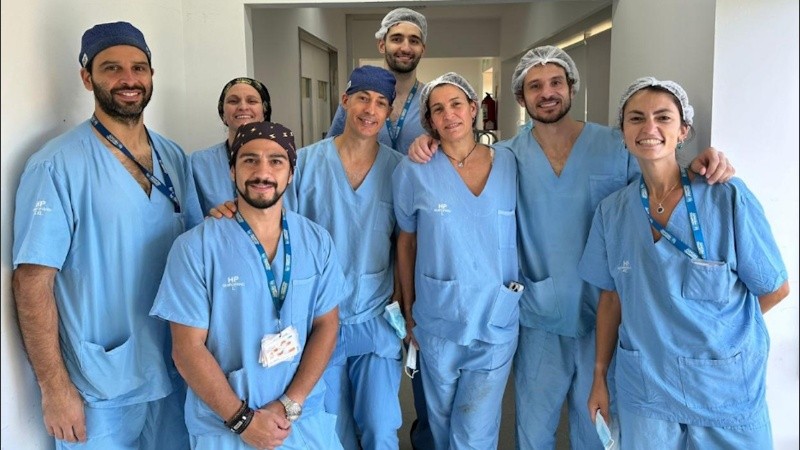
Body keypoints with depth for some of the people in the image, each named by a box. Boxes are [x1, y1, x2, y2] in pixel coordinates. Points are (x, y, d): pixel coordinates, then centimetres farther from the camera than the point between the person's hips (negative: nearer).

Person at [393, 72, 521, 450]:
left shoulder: (509, 164, -2)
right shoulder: (414, 171, -6)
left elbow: (523, 235, 6)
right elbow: (406, 243, 2)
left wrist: (518, 298, 4)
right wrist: (408, 313, 5)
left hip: (497, 321, 0)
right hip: (437, 323, 0)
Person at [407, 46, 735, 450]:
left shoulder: (617, 146, -7)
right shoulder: (508, 156, -4)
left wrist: (699, 170, -20)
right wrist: (428, 147, -14)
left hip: (603, 317, 0)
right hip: (539, 321, 1)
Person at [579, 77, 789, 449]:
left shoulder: (729, 199, -12)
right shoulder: (612, 210, -2)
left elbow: (776, 289, -3)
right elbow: (611, 298, 4)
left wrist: (714, 329, 3)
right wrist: (599, 377, 4)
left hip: (726, 390, -2)